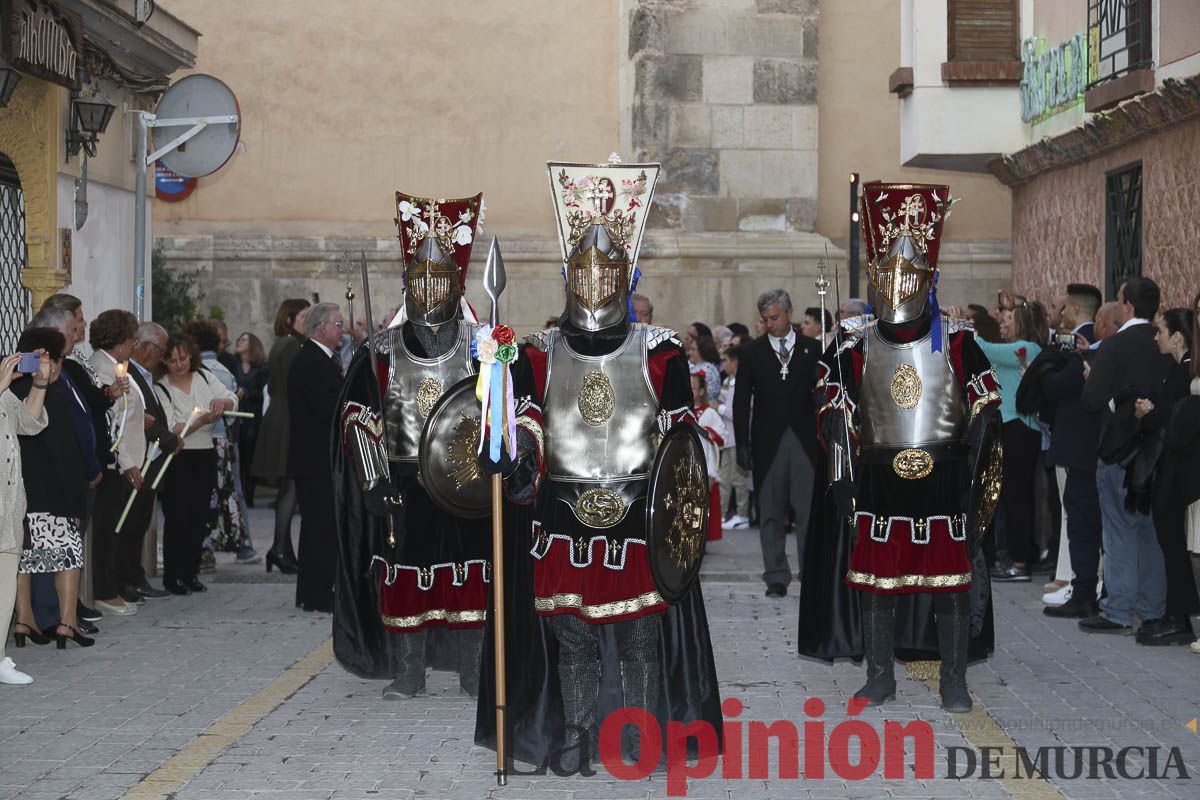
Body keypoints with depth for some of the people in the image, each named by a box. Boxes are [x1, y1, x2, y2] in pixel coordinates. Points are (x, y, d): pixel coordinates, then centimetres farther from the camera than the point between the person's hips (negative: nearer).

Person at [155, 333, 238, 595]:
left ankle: (190, 573, 14)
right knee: (179, 516, -6)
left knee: (200, 516, 6)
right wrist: (203, 420, -26)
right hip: (178, 458, -5)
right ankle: (173, 576, 1)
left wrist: (222, 402, -21)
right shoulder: (161, 388, -6)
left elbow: (233, 400, 2)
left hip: (205, 457, 5)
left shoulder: (203, 377, 7)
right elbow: (171, 430, -15)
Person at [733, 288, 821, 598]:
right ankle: (776, 578, 10)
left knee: (808, 512, -5)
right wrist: (743, 444, -2)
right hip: (767, 443, 1)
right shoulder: (751, 353, 7)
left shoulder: (813, 349, 7)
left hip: (805, 442, -1)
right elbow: (741, 402, 6)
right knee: (771, 514, 4)